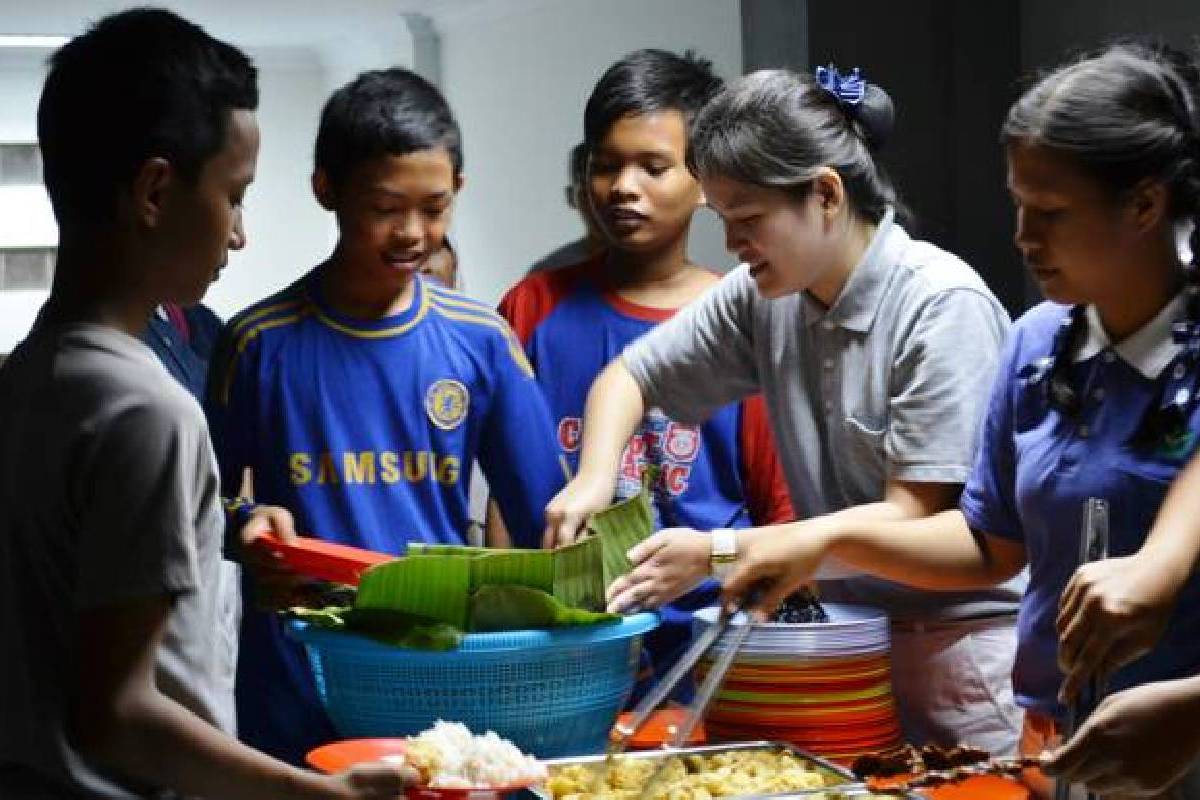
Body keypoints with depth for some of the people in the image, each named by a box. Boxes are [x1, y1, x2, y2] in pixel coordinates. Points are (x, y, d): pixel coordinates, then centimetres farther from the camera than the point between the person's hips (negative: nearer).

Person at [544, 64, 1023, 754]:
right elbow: (630, 375, 13)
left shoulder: (944, 305, -18)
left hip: (962, 635, -5)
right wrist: (595, 478, -8)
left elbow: (912, 517, -20)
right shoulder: (763, 296, 0)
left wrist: (718, 554, -21)